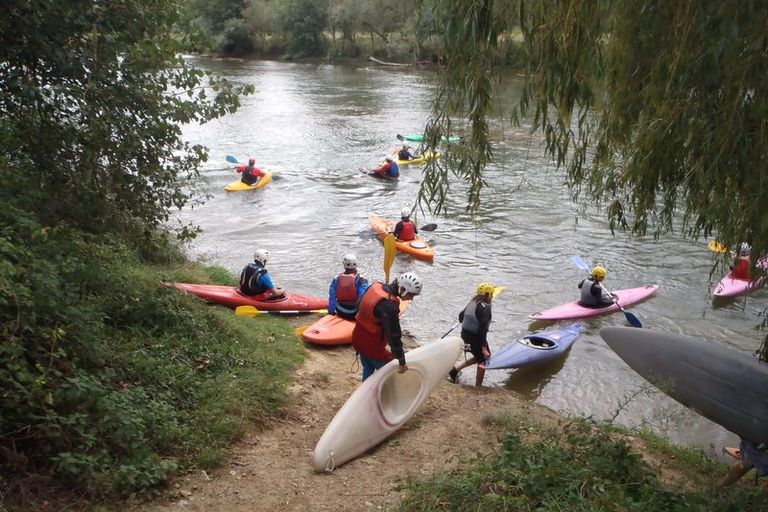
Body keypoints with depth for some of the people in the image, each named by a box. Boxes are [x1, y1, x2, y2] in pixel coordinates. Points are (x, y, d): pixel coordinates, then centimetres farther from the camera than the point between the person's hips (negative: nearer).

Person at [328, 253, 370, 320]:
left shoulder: (336, 279, -4)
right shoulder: (361, 280, -15)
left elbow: (331, 297, 1)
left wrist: (331, 311, 12)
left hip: (341, 313, 4)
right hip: (356, 314, -4)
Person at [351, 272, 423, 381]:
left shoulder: (376, 286, -5)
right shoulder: (389, 306, -30)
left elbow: (359, 305, 12)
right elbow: (394, 335, -26)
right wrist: (402, 362, -19)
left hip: (358, 339, 8)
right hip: (372, 346, -8)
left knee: (368, 369, 24)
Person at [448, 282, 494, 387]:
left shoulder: (473, 302, 6)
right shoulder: (485, 307, -18)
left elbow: (461, 315, 18)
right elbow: (483, 328, -25)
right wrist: (484, 348, -26)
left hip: (465, 335, 8)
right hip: (476, 337, -8)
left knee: (478, 357, 24)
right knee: (483, 361, 11)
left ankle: (455, 370, 15)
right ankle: (478, 387, 17)